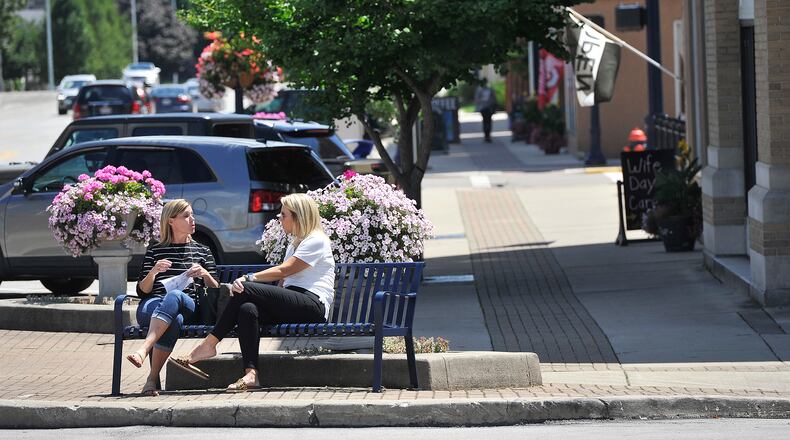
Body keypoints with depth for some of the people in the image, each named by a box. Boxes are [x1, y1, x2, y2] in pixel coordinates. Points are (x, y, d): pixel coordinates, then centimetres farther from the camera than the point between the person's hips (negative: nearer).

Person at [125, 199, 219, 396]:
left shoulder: (202, 252, 25)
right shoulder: (155, 251, 21)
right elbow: (142, 291, 12)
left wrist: (205, 274, -4)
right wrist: (153, 272, -7)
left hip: (189, 306, 0)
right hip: (152, 305, 0)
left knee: (174, 295, -40)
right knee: (175, 319, -40)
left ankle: (144, 350, -55)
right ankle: (153, 379, -48)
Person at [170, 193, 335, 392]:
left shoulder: (317, 241, 0)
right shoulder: (294, 244, 31)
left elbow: (283, 271, -11)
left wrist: (249, 278, -16)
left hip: (313, 305, -8)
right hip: (292, 304, 8)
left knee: (245, 291, -22)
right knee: (247, 309, -24)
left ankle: (208, 345, -18)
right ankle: (251, 374, -38)